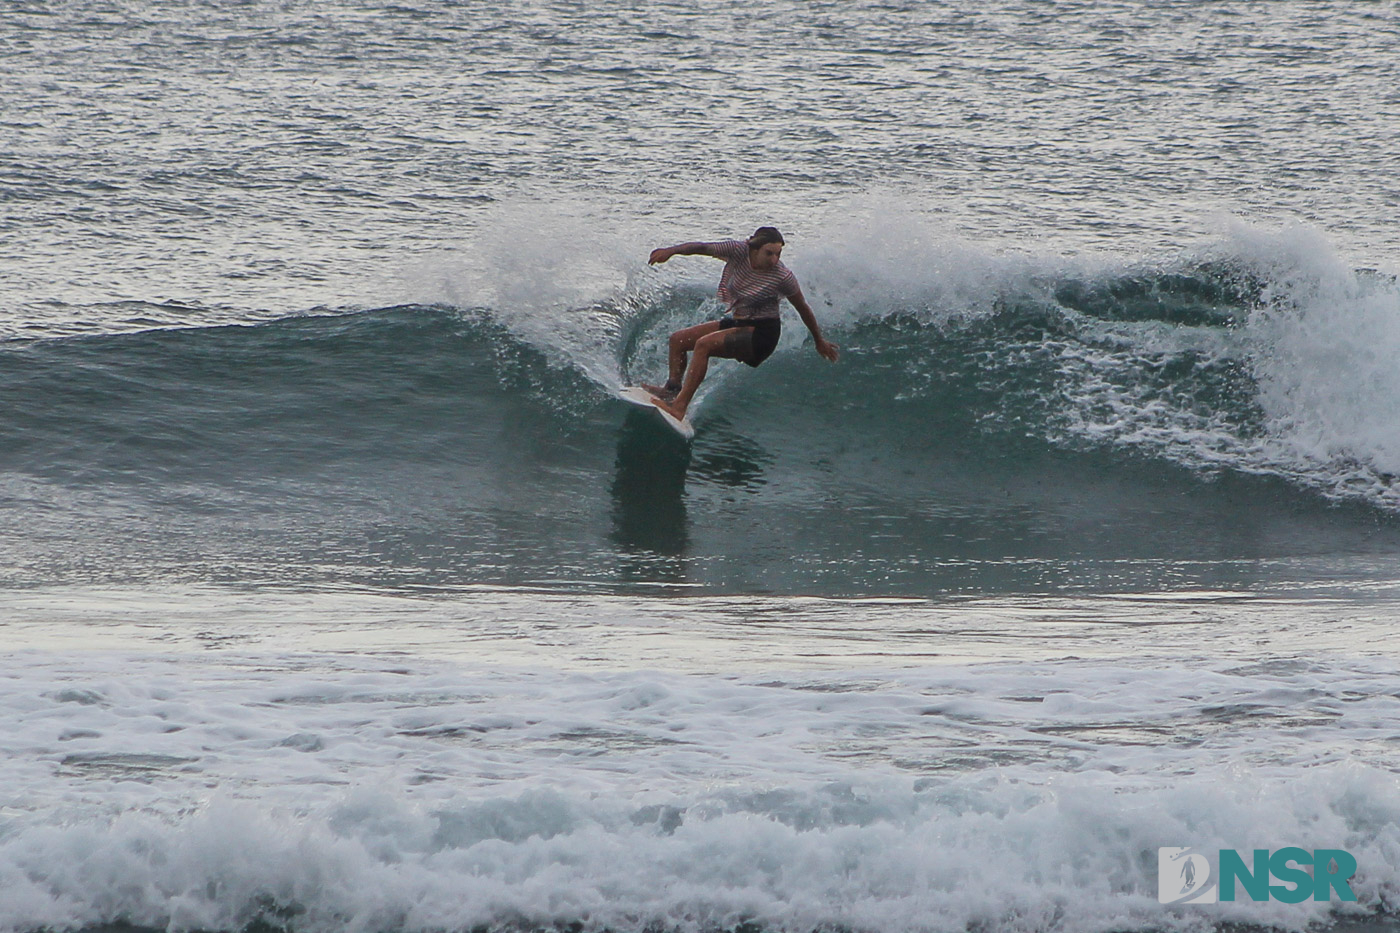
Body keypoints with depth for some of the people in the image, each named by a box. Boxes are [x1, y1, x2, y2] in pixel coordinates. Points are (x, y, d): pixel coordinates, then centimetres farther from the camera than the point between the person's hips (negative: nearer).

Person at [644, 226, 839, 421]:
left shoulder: (783, 277, -19)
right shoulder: (739, 251, -12)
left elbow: (803, 308, -5)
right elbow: (703, 248, -19)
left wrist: (820, 341, 7)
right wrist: (671, 251, -38)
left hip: (762, 333, -7)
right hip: (736, 321, 7)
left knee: (704, 344, -26)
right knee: (678, 339, 6)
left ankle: (680, 406, -31)